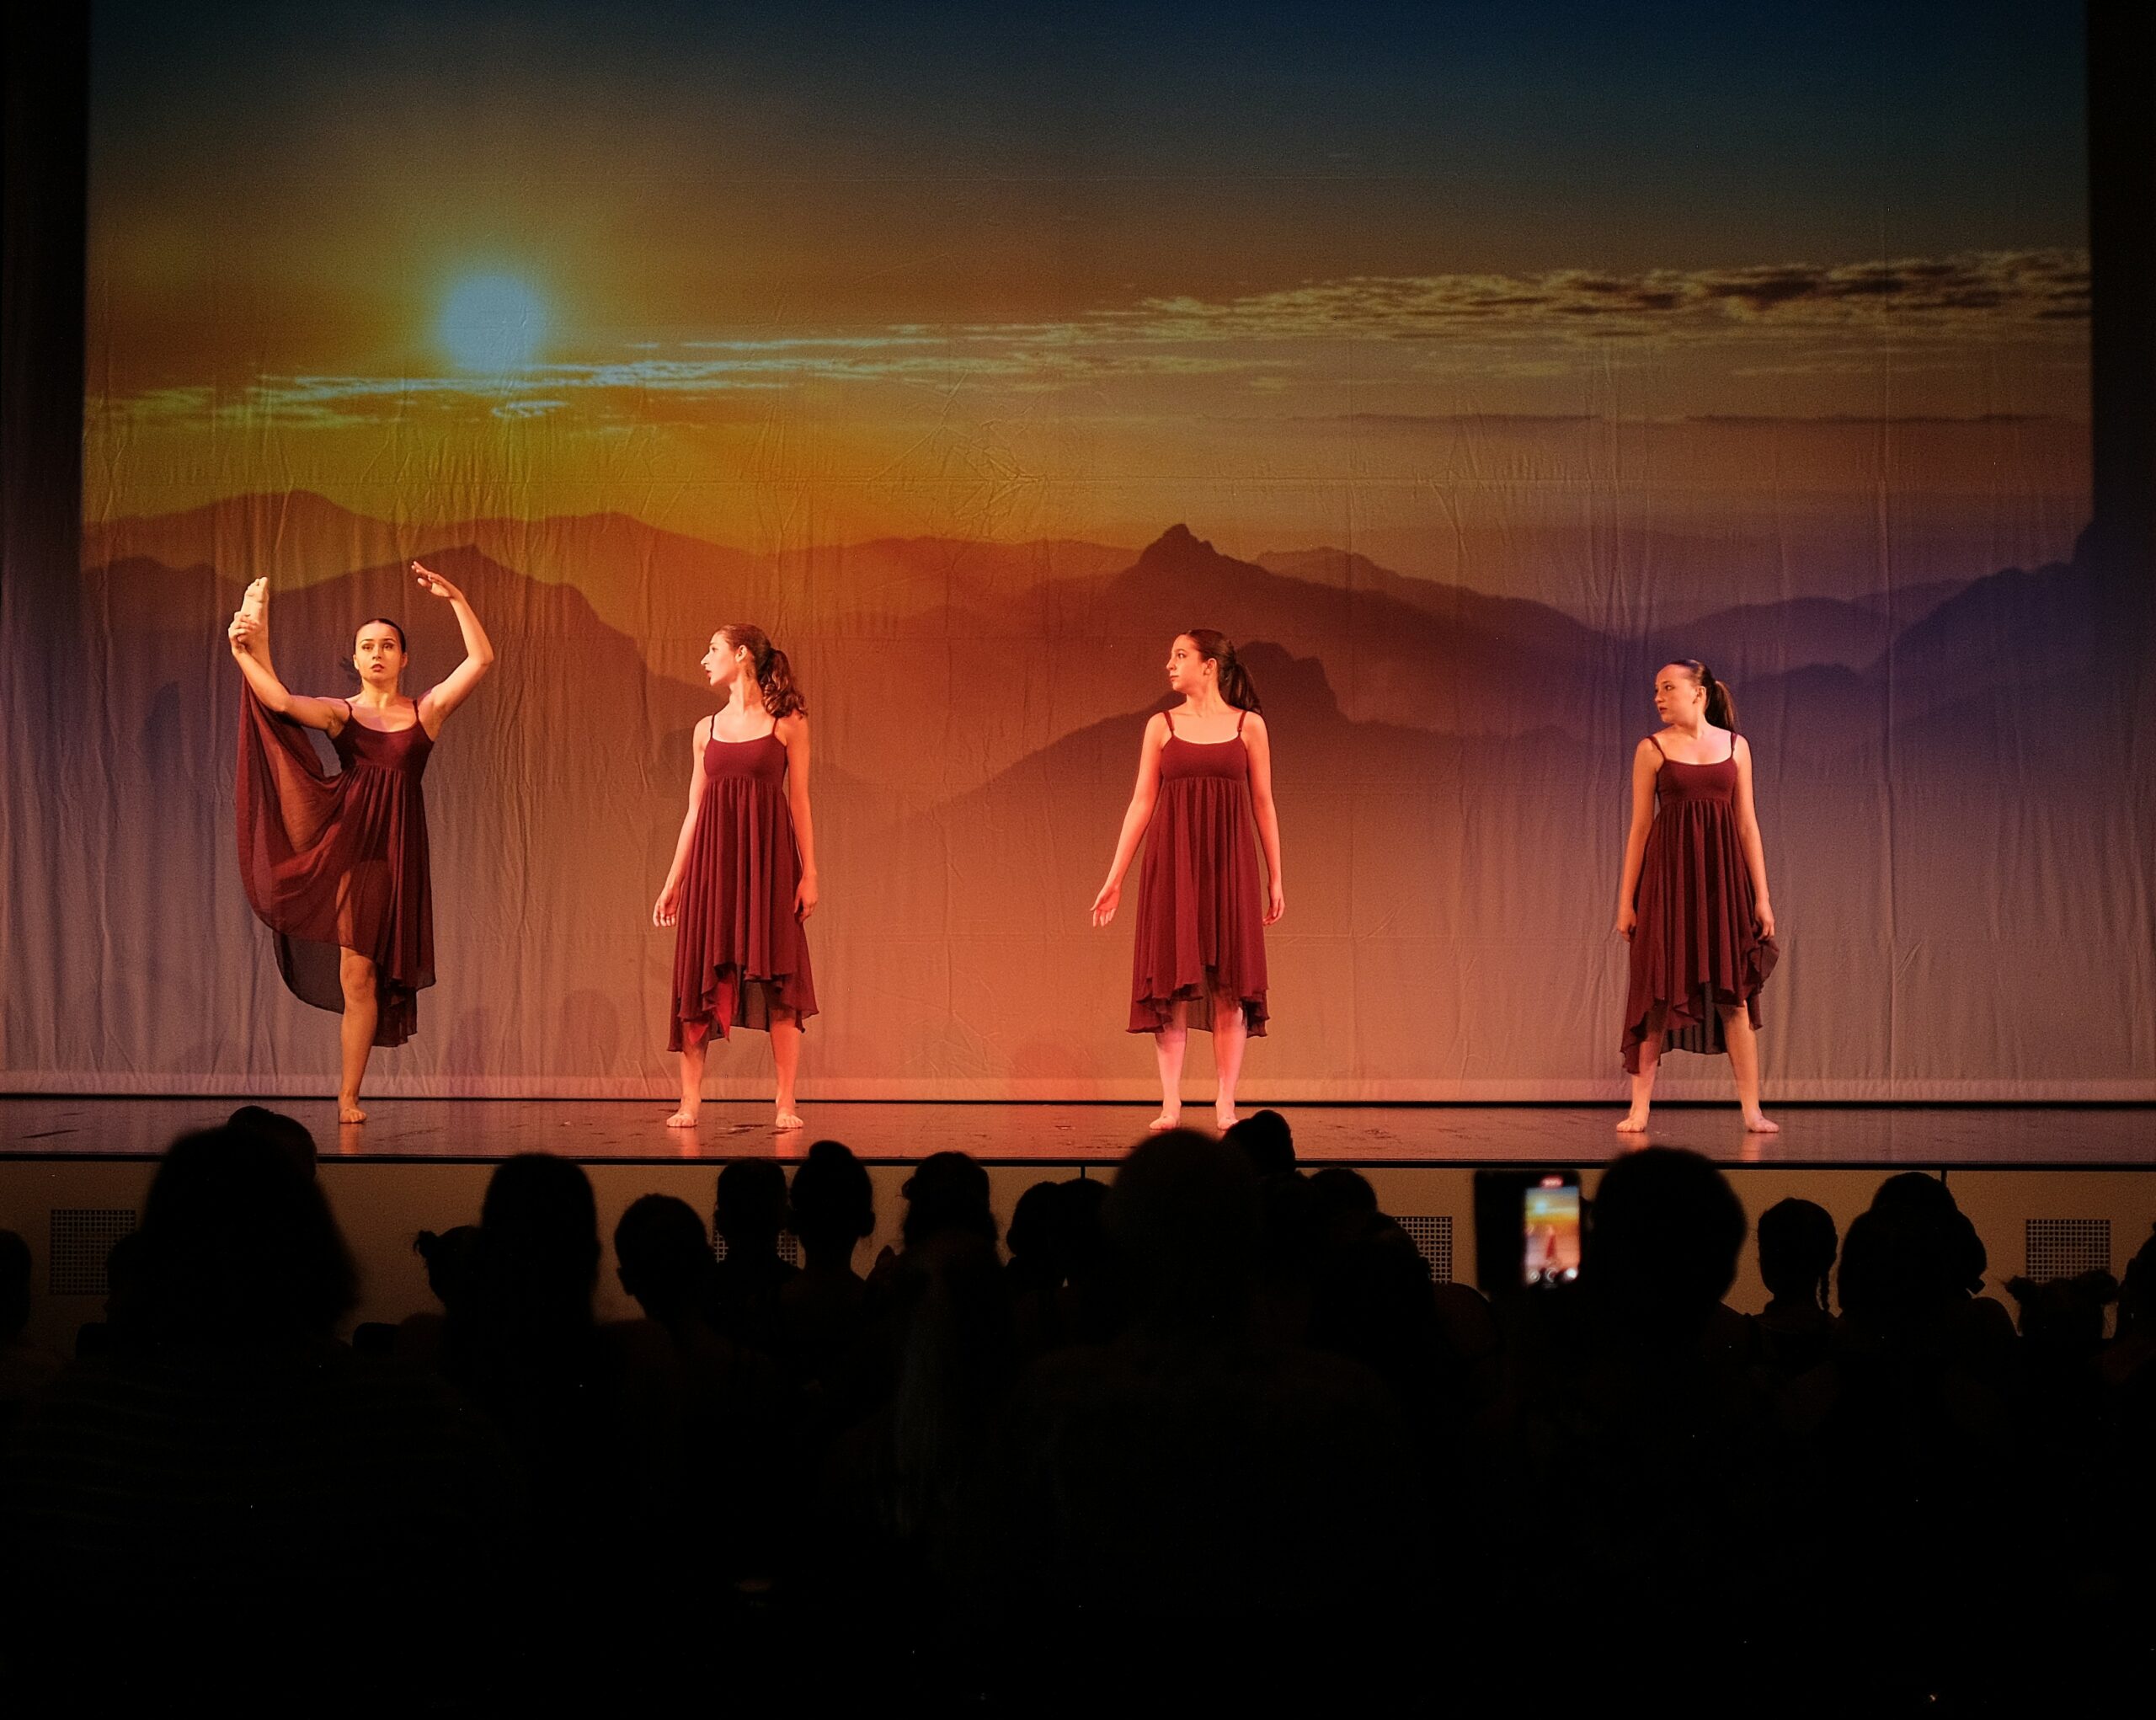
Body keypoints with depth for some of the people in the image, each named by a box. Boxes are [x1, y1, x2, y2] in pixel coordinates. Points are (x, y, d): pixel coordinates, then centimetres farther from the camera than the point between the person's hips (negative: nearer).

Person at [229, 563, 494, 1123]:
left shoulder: (427, 711, 9)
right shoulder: (340, 713, 6)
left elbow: (481, 659, -1)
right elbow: (281, 701, -14)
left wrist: (454, 598, -6)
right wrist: (248, 651, -27)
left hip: (395, 847, -1)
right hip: (342, 837, 2)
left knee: (362, 977, 3)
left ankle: (348, 1098, 8)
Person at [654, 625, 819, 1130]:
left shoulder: (788, 723, 4)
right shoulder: (707, 728, 14)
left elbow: (800, 800, 2)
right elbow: (694, 809, 14)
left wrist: (808, 872, -5)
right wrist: (672, 881, 11)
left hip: (768, 859, -3)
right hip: (712, 859, 4)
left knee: (777, 981, -5)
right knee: (700, 979, -1)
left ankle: (786, 1105, -3)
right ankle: (689, 1102, 2)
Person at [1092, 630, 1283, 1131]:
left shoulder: (1249, 725, 5)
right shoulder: (1161, 725, 7)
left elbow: (1263, 805, 7)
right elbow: (1141, 802, 7)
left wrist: (1275, 880, 6)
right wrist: (1114, 878, 2)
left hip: (1228, 865, -1)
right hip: (1172, 864, 1)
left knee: (1230, 985, -1)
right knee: (1171, 982, -2)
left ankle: (1226, 1104, 3)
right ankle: (1171, 1104, 1)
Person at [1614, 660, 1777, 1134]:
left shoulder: (1735, 746, 8)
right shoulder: (1652, 749, 3)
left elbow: (1747, 824, 8)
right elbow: (1640, 827, 3)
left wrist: (1761, 896, 4)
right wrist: (1626, 900, 0)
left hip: (1722, 875, 1)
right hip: (1668, 876, -1)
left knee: (1733, 992, 1)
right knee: (1659, 992, -2)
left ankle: (1752, 1111, 4)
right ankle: (1639, 1109, 3)